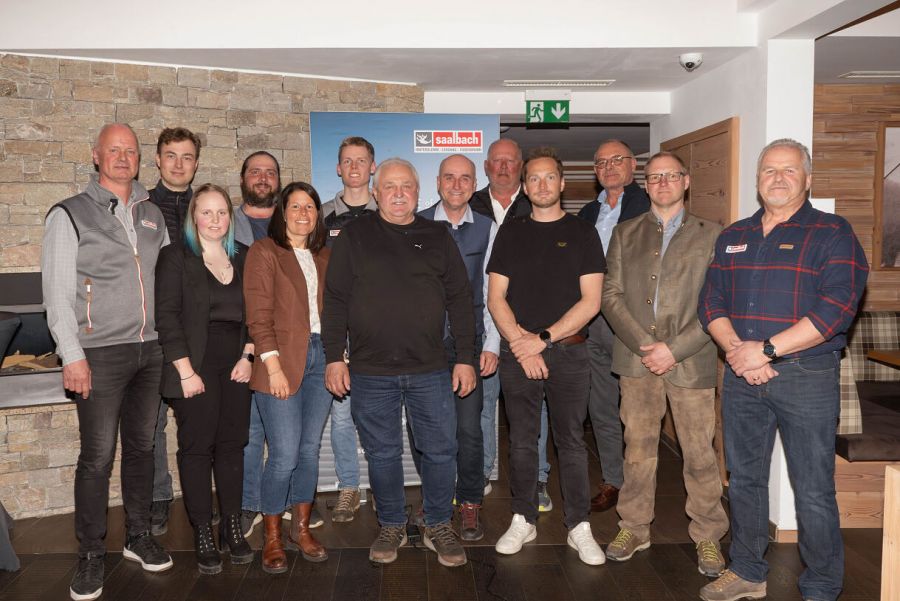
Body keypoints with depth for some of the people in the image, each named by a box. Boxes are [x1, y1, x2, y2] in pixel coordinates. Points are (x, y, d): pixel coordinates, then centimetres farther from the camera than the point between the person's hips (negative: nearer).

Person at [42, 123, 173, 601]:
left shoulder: (153, 216, 13)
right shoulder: (69, 215, -1)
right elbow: (56, 292, -5)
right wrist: (72, 355, -12)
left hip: (151, 349, 5)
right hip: (100, 354, -4)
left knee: (142, 447, 12)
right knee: (97, 456, -1)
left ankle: (139, 537, 26)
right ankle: (90, 556, 14)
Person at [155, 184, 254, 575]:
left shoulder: (243, 258, 12)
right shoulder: (176, 257, 0)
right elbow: (167, 317, -7)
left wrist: (247, 357, 1)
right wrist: (186, 371, -13)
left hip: (236, 365, 4)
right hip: (195, 367, -3)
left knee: (232, 445, 7)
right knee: (197, 447, 1)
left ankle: (233, 528, 17)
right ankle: (203, 535, 10)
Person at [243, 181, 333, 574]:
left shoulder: (324, 256, 15)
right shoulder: (264, 252, -2)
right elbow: (258, 315, -8)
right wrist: (274, 366, -14)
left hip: (321, 357, 5)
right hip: (282, 361, -5)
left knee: (310, 449, 9)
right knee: (285, 455, -5)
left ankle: (301, 527, 25)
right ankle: (272, 538, 13)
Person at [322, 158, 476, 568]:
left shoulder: (438, 238, 9)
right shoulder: (354, 237, 5)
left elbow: (460, 299, 8)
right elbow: (335, 300, 4)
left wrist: (465, 358, 2)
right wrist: (334, 357, -3)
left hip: (431, 369, 1)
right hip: (370, 371, -1)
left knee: (440, 450, 6)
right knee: (382, 453, 10)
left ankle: (438, 526, 24)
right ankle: (391, 527, 28)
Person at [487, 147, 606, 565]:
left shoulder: (582, 234, 4)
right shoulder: (510, 233, 9)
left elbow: (591, 301, -3)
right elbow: (496, 297, 4)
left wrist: (544, 338, -11)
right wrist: (520, 343, -10)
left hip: (567, 352, -1)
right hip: (517, 353, 2)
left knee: (571, 441, 4)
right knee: (521, 441, 9)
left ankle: (579, 526, 15)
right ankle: (523, 520, 22)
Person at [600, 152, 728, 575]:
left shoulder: (710, 235, 6)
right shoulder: (625, 234, 12)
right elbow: (611, 294, 4)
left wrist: (674, 348, -12)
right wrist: (642, 344, -9)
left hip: (690, 360, -2)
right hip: (636, 358, 2)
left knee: (700, 453, 3)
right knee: (638, 448, 9)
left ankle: (708, 536, 18)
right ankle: (634, 528, 23)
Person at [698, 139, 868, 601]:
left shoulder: (832, 234, -3)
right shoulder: (732, 237, 13)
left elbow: (836, 308, -14)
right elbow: (712, 301, 7)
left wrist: (766, 349, -18)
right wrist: (735, 349, -11)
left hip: (807, 377, -5)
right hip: (741, 376, 5)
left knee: (813, 492, 2)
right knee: (744, 480, 15)